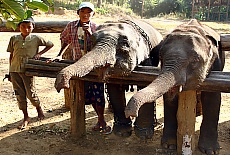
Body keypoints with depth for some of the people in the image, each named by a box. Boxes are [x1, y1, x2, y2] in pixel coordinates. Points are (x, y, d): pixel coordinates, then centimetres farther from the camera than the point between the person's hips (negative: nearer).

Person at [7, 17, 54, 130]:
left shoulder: (36, 38, 1)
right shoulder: (14, 39, 7)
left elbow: (50, 44, 11)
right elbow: (11, 56, 12)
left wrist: (39, 54, 1)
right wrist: (10, 72, 12)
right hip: (15, 70, 3)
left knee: (30, 93, -1)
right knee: (19, 95, 6)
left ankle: (39, 109, 29)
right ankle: (26, 118, 19)